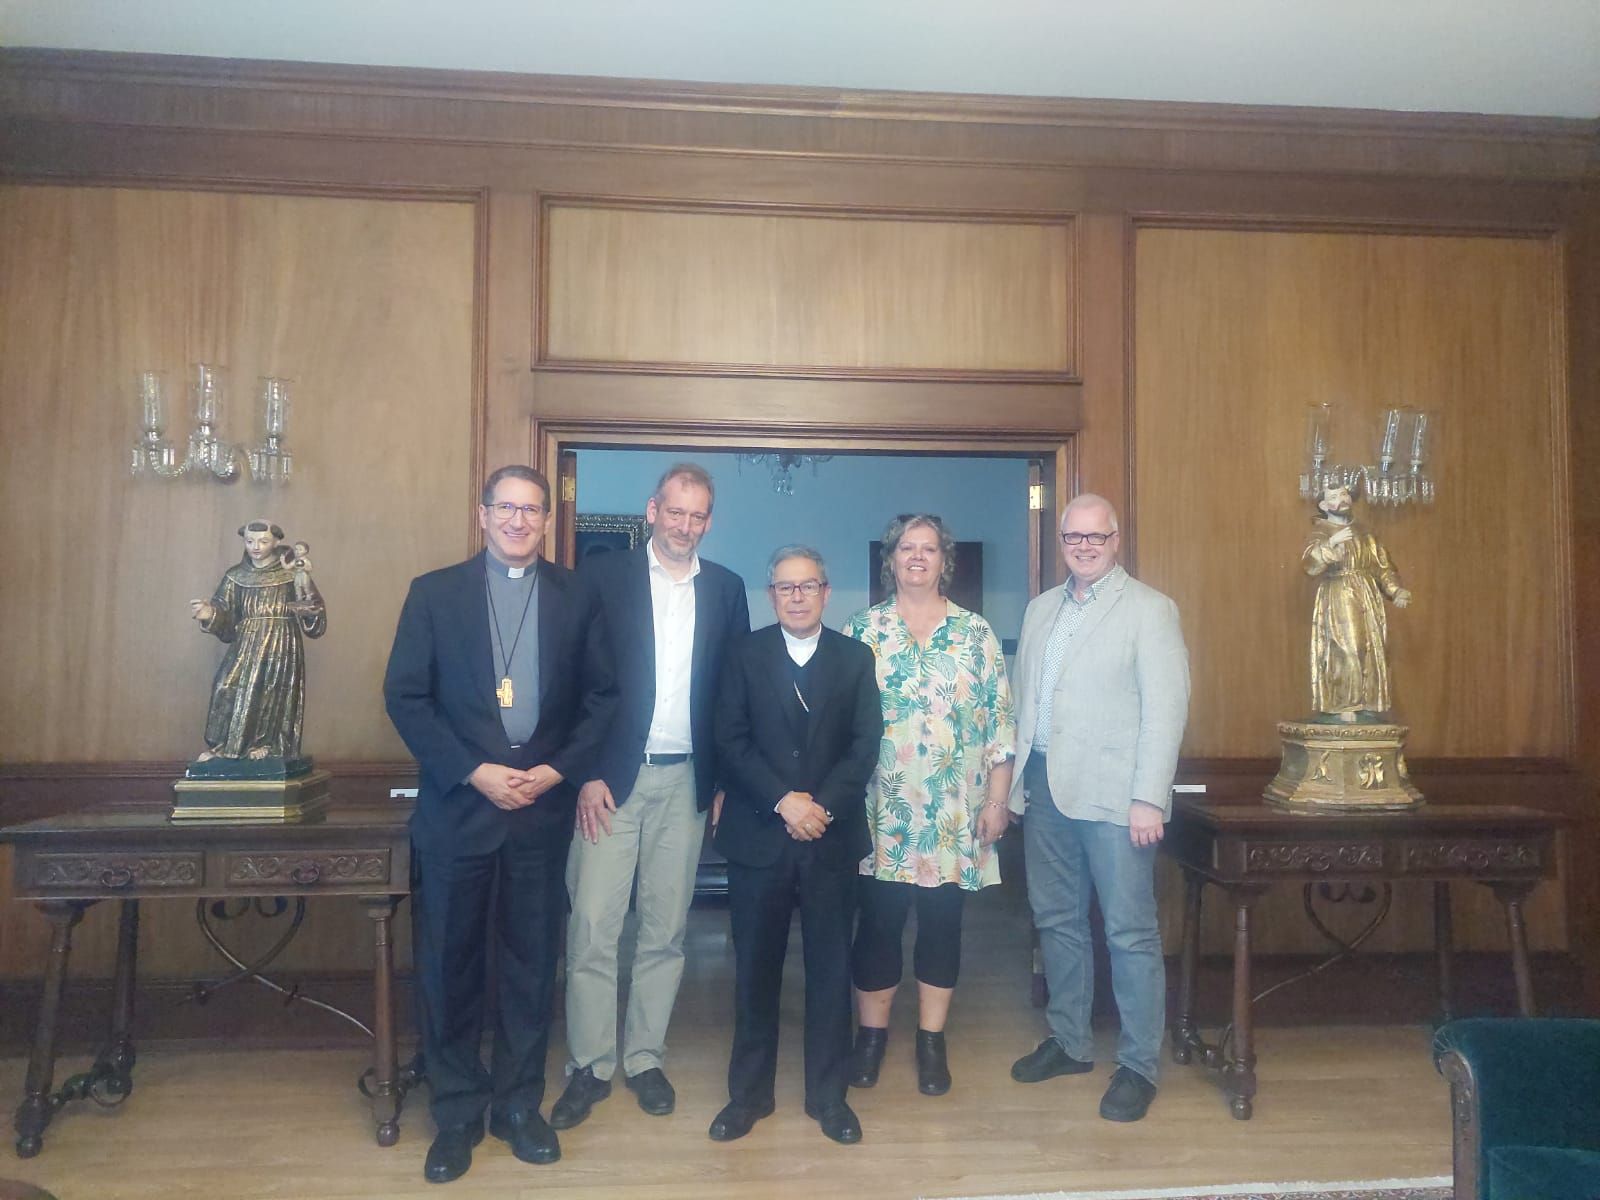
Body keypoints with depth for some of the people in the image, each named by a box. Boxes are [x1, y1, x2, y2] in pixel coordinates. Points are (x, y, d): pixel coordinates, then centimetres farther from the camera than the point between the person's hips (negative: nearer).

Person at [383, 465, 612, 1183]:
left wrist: (558, 769, -9)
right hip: (456, 806, 0)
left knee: (532, 961, 10)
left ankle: (520, 1104, 27)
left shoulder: (575, 597, 4)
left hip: (544, 806, 1)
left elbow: (600, 695, 4)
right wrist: (474, 772, -12)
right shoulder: (434, 593, 2)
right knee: (450, 963, 8)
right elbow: (405, 696, -3)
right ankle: (457, 1113, 25)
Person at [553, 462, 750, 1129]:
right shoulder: (603, 577, -1)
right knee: (591, 926, 0)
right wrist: (586, 774, -9)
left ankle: (645, 1058, 26)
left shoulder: (726, 589, 7)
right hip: (610, 778, -2)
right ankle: (589, 1066, 17)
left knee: (666, 930, 10)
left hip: (685, 782, 2)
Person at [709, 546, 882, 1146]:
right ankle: (749, 1092, 23)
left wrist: (822, 804, -13)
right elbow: (731, 741, -3)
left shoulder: (855, 658, 7)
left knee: (831, 967, 7)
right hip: (758, 836, 0)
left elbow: (866, 743, -1)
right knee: (755, 967, 8)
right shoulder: (745, 654, 4)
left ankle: (828, 1094, 22)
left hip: (831, 836, 1)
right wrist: (784, 801, -14)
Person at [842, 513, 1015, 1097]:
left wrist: (997, 799, -2)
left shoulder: (976, 633, 3)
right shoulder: (861, 630, 2)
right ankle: (871, 1035, 25)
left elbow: (1000, 719, 2)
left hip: (955, 814, 1)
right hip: (881, 809, 0)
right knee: (878, 920, 5)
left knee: (942, 921, 8)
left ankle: (932, 1040, 24)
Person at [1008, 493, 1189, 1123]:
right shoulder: (1041, 608, 13)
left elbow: (1165, 708, -10)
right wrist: (1016, 779, 11)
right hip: (1045, 788, 6)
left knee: (1130, 933, 1)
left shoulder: (1149, 609, -5)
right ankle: (1069, 1041, 31)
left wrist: (1149, 799, -16)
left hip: (1113, 795, -6)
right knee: (1057, 921, 15)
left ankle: (1139, 1065, 15)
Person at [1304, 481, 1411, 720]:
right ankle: (1342, 706, -6)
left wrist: (1396, 591, 0)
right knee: (1346, 651, -13)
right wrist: (1331, 543, -33)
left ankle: (1367, 705, 13)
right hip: (1338, 601, -6)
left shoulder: (1364, 534, 15)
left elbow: (1382, 566, 15)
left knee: (1371, 651, 4)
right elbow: (1310, 564, -20)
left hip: (1367, 599, 6)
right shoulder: (1321, 532, -2)